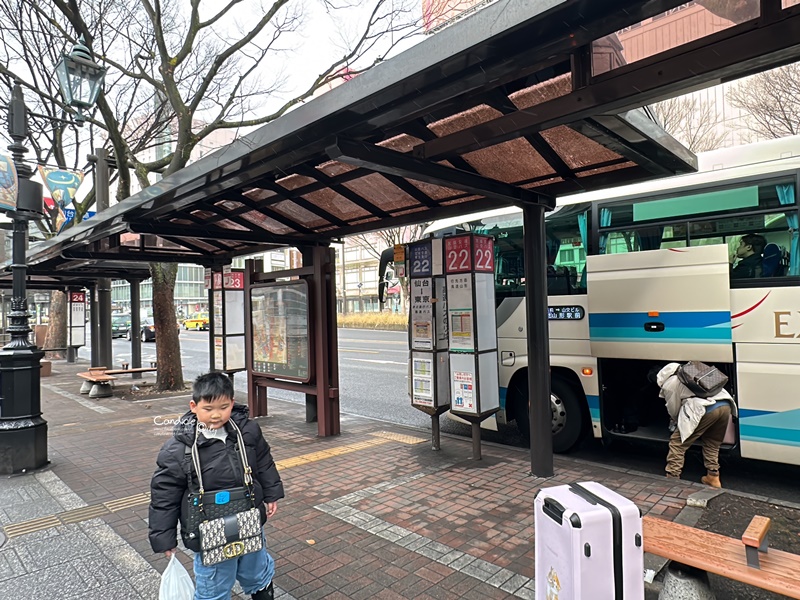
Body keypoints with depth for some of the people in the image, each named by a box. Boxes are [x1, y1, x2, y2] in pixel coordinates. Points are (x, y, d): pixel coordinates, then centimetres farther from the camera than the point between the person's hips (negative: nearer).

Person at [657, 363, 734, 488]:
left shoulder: (668, 385, 11)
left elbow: (674, 411, 15)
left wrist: (676, 422, 37)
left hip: (705, 409, -8)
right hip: (725, 405, 8)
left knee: (677, 443, 4)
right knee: (712, 443, 29)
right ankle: (713, 477, 31)